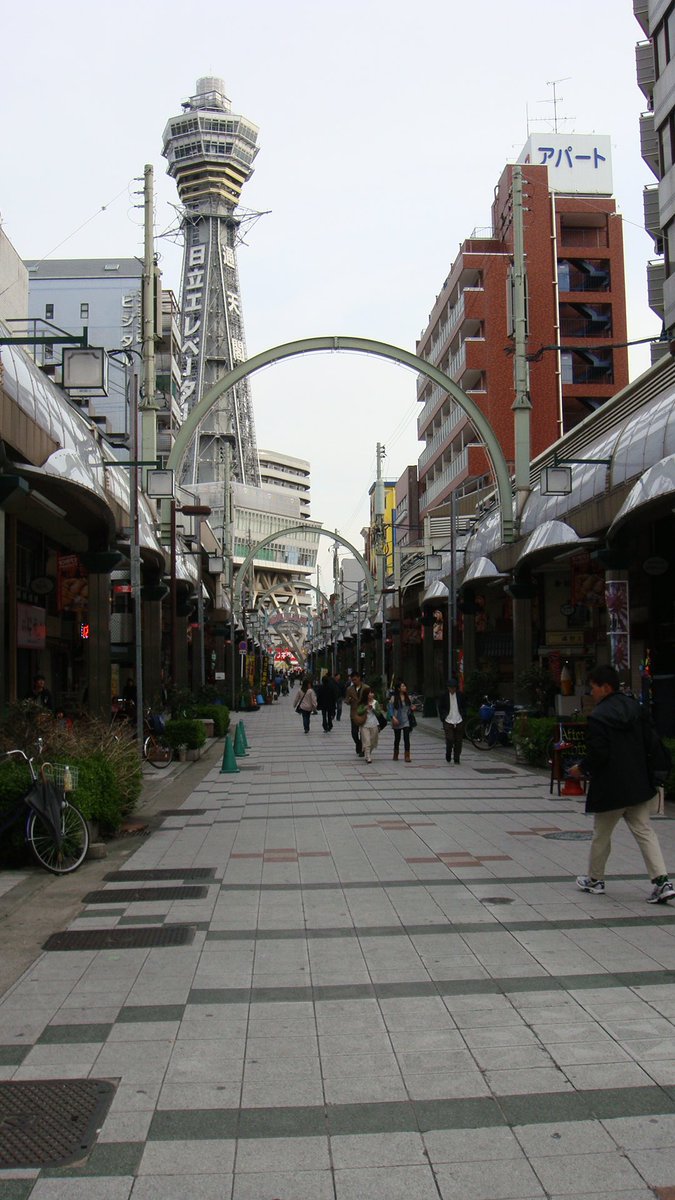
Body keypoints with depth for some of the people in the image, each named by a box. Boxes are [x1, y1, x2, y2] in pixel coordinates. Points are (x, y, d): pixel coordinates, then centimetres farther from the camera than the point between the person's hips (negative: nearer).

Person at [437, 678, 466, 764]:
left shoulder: (460, 695, 5)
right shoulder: (444, 696, 0)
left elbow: (463, 707, 15)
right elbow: (440, 708, 7)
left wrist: (463, 717, 6)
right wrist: (443, 719, 1)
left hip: (459, 721, 2)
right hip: (448, 721, -2)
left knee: (458, 741, 2)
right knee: (449, 740, -10)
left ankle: (456, 759, 13)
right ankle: (448, 756, 12)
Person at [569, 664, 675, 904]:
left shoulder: (598, 716, -18)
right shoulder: (635, 707, 6)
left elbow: (597, 753, -21)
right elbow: (650, 743, 10)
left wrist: (581, 768, -4)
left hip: (610, 788, -6)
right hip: (639, 784, 6)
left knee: (601, 835, 11)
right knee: (644, 831, 8)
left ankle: (595, 879, 26)